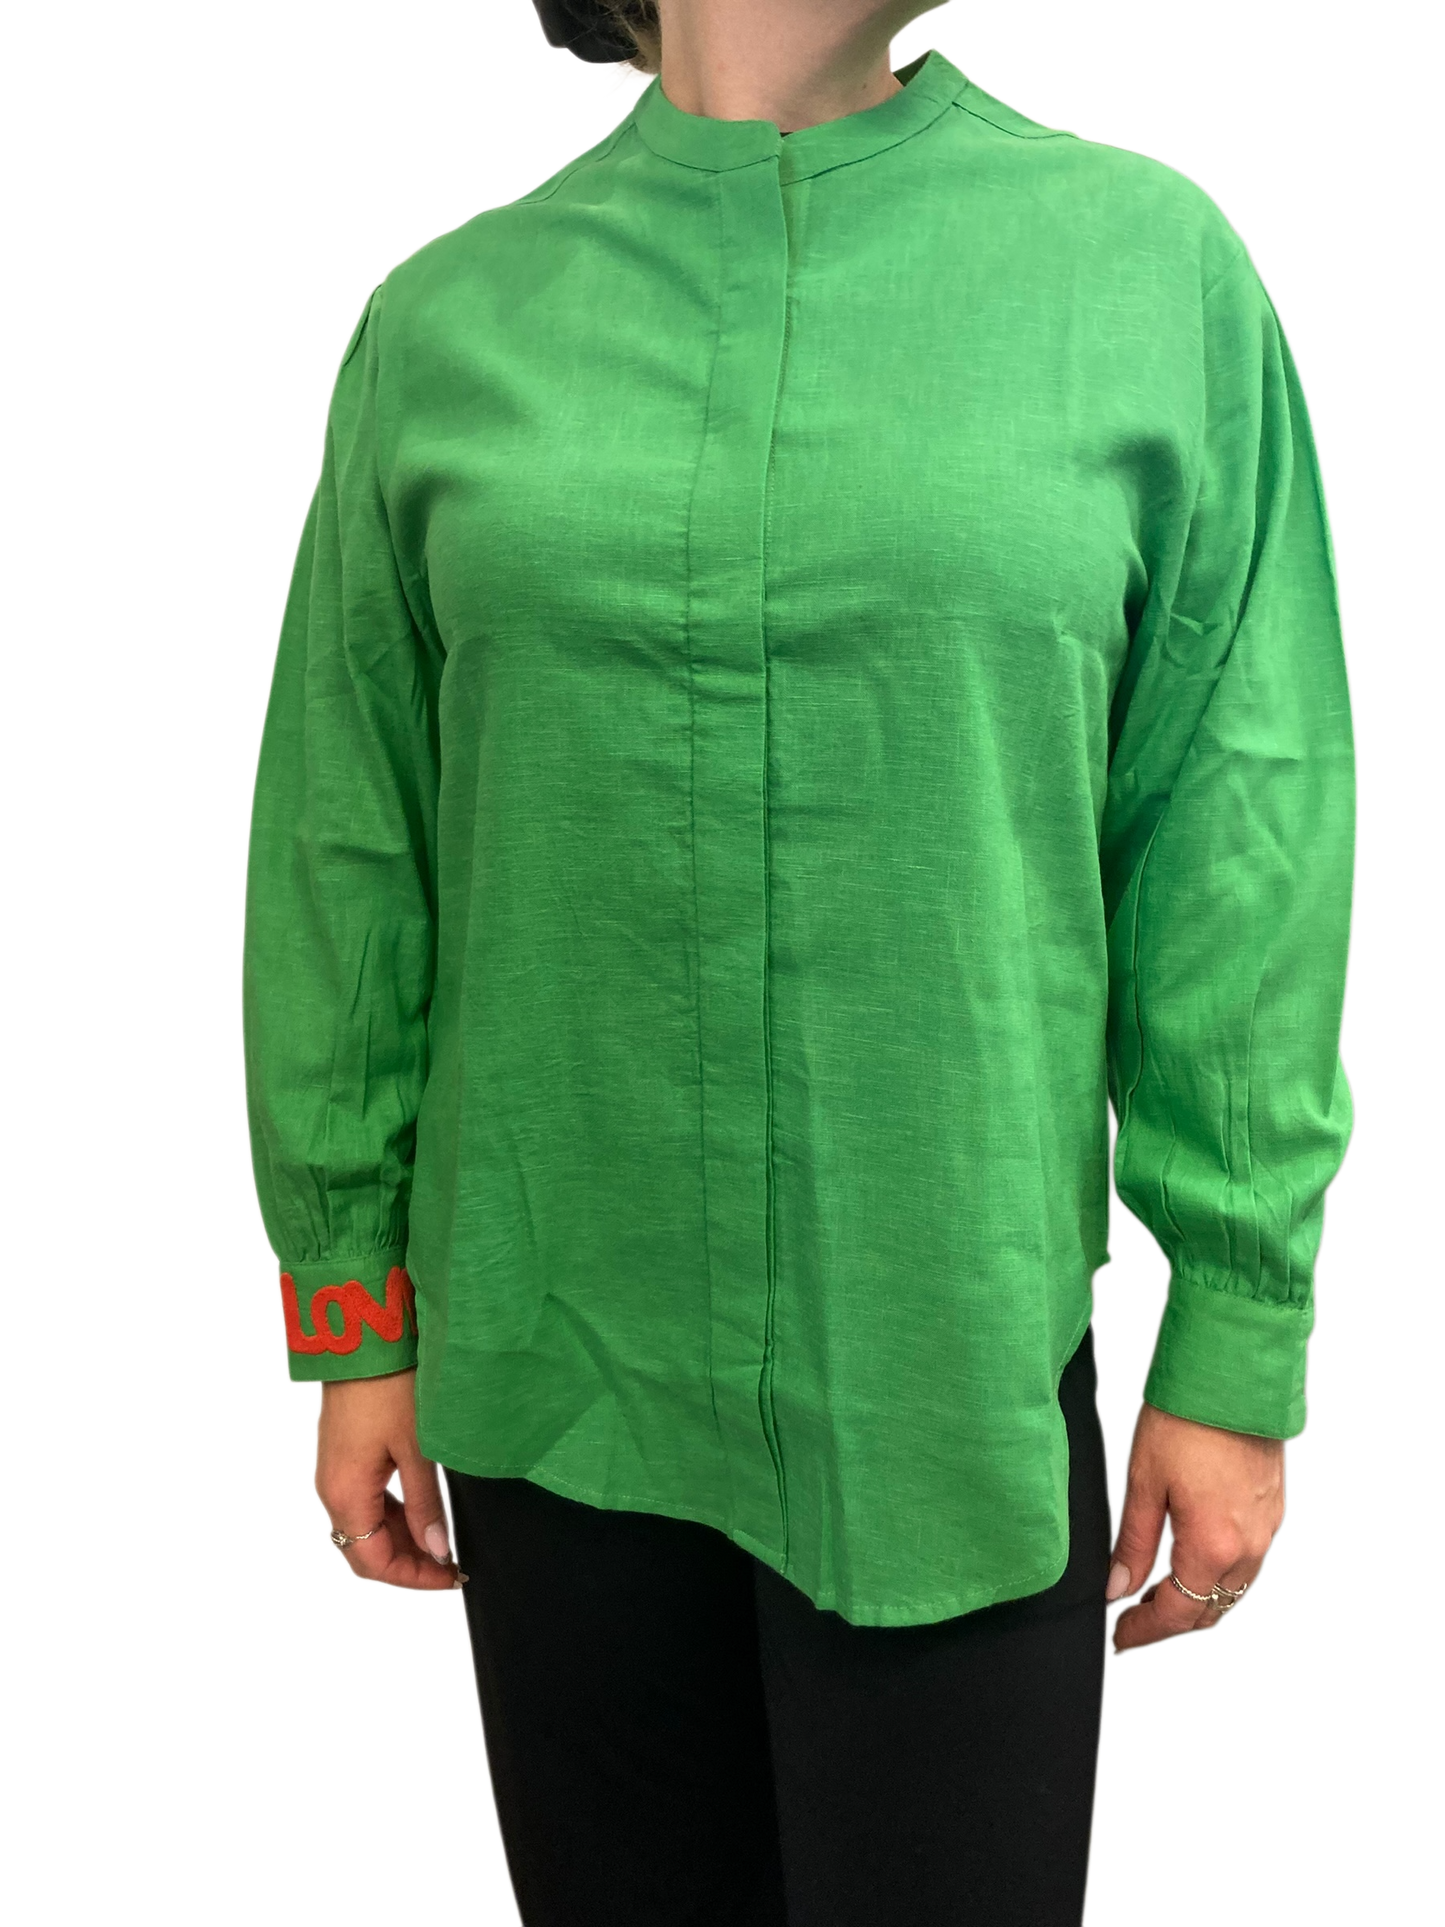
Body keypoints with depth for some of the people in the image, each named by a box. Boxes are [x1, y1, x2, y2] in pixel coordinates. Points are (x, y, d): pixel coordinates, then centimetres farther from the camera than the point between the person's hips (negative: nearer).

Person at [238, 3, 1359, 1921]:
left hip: (961, 1383, -1)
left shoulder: (1157, 257, -2)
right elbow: (343, 844, 5)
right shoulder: (443, 314, 1)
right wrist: (352, 1312, 7)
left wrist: (1241, 1342, -1)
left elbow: (1248, 844, -1)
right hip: (553, 1383, 2)